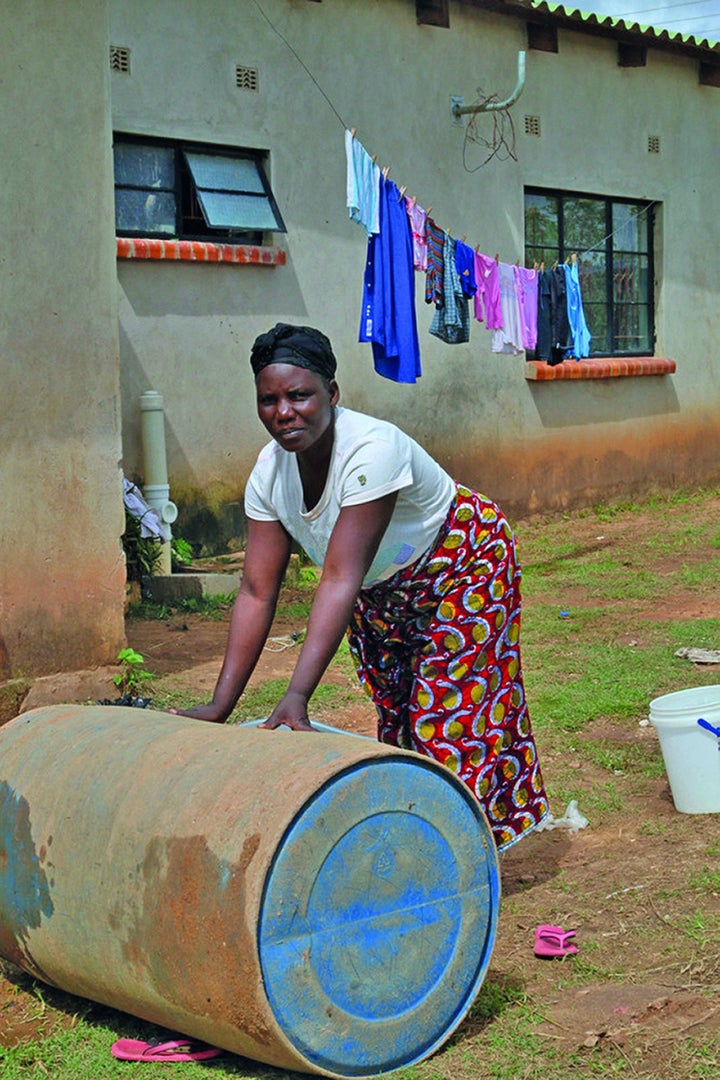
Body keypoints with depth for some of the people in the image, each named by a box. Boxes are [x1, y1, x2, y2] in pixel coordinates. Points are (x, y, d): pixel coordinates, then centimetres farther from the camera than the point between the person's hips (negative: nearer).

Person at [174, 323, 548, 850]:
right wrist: (220, 705, -24)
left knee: (451, 720, -9)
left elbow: (341, 579, -42)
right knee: (396, 722, 10)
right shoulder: (270, 472, -16)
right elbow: (257, 592, -18)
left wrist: (298, 696, -47)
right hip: (382, 592, 6)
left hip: (462, 568, -6)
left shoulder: (373, 449, -37)